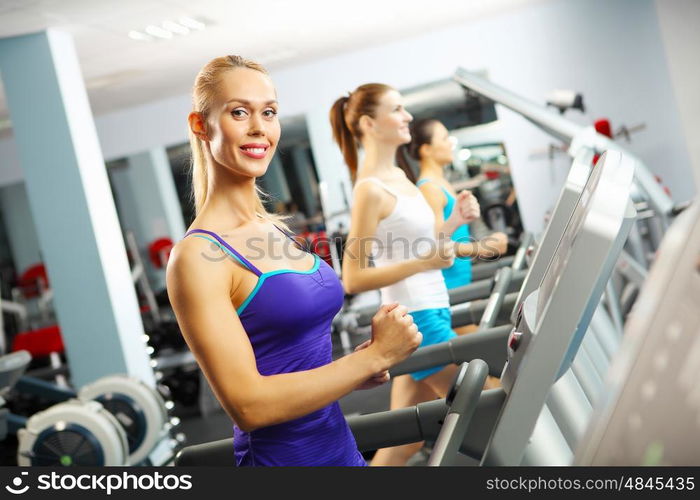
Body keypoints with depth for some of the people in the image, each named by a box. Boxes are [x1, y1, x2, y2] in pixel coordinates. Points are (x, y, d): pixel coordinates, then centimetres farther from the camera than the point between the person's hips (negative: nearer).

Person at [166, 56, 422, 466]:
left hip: (341, 447, 7)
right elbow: (248, 404, -21)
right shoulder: (199, 256, -17)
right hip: (280, 454, -7)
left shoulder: (276, 228, 5)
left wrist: (356, 370, -1)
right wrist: (375, 355, -18)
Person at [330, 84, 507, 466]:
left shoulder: (398, 176, 12)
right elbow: (354, 279, -19)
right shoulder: (370, 190, -15)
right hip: (418, 321, -9)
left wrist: (451, 224, 6)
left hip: (429, 314, 9)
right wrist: (425, 261, -23)